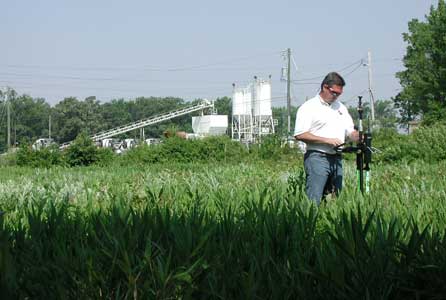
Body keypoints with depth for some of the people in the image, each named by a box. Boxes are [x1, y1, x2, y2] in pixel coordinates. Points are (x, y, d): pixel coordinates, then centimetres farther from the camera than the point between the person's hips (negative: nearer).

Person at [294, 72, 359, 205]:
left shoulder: (341, 107, 19)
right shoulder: (308, 107, -3)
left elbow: (350, 131, 21)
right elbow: (300, 135, -12)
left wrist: (360, 137, -3)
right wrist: (327, 140, -15)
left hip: (336, 158, 7)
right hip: (317, 157, -7)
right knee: (314, 199, -15)